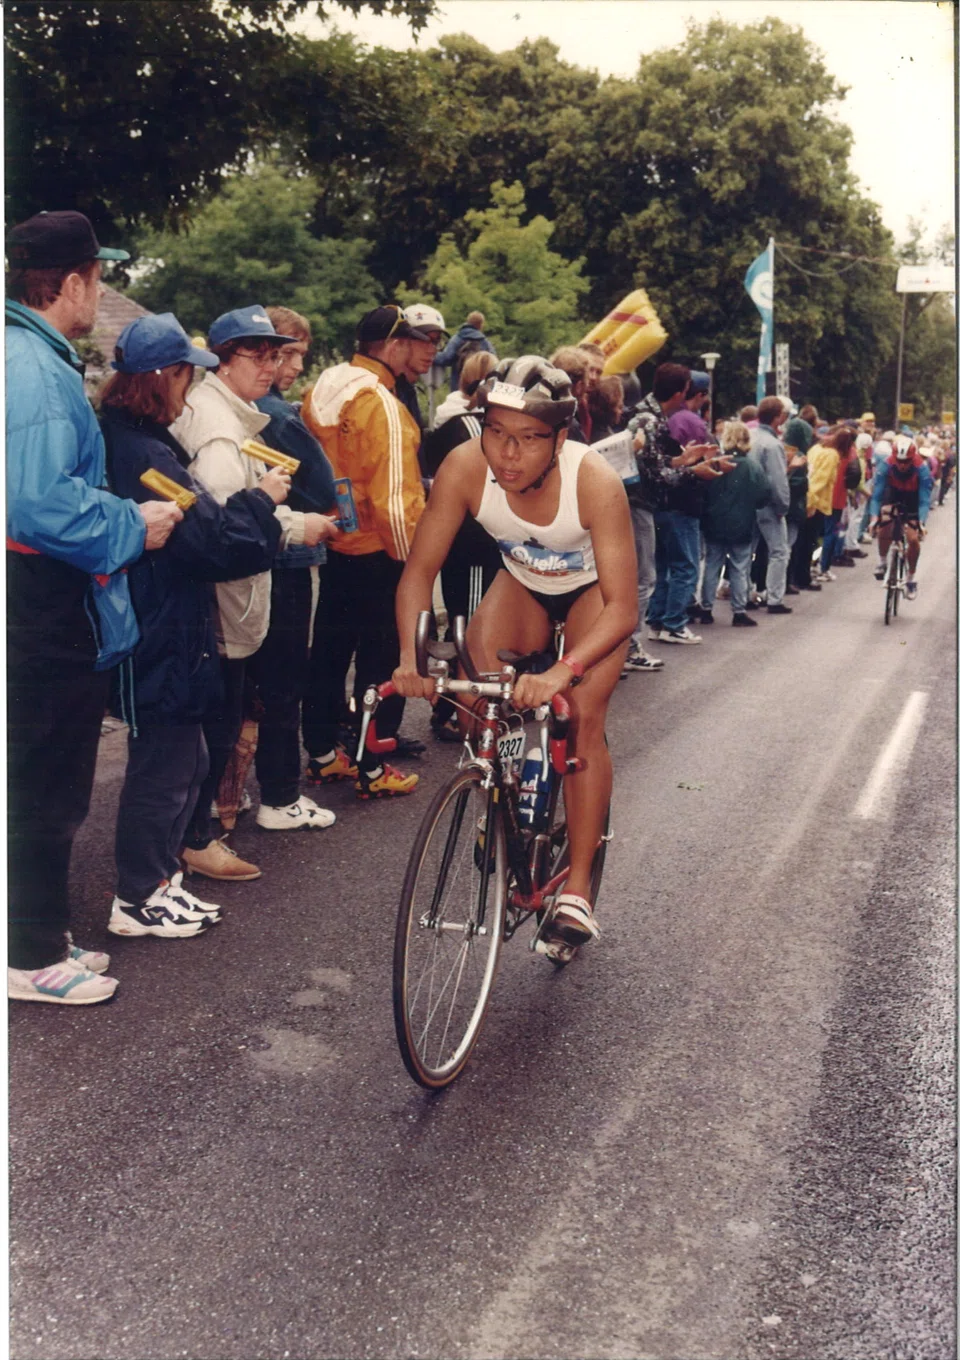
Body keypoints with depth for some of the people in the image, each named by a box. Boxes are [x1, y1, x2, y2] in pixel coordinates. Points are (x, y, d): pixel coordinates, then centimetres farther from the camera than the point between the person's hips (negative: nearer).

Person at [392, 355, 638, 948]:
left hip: (593, 590, -3)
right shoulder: (465, 467, -30)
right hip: (523, 584, 3)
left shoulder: (595, 481, -37)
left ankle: (577, 887, -8)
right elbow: (419, 570, -24)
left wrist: (563, 672, -56)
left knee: (584, 720, -18)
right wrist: (412, 656, -41)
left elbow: (622, 609, -40)